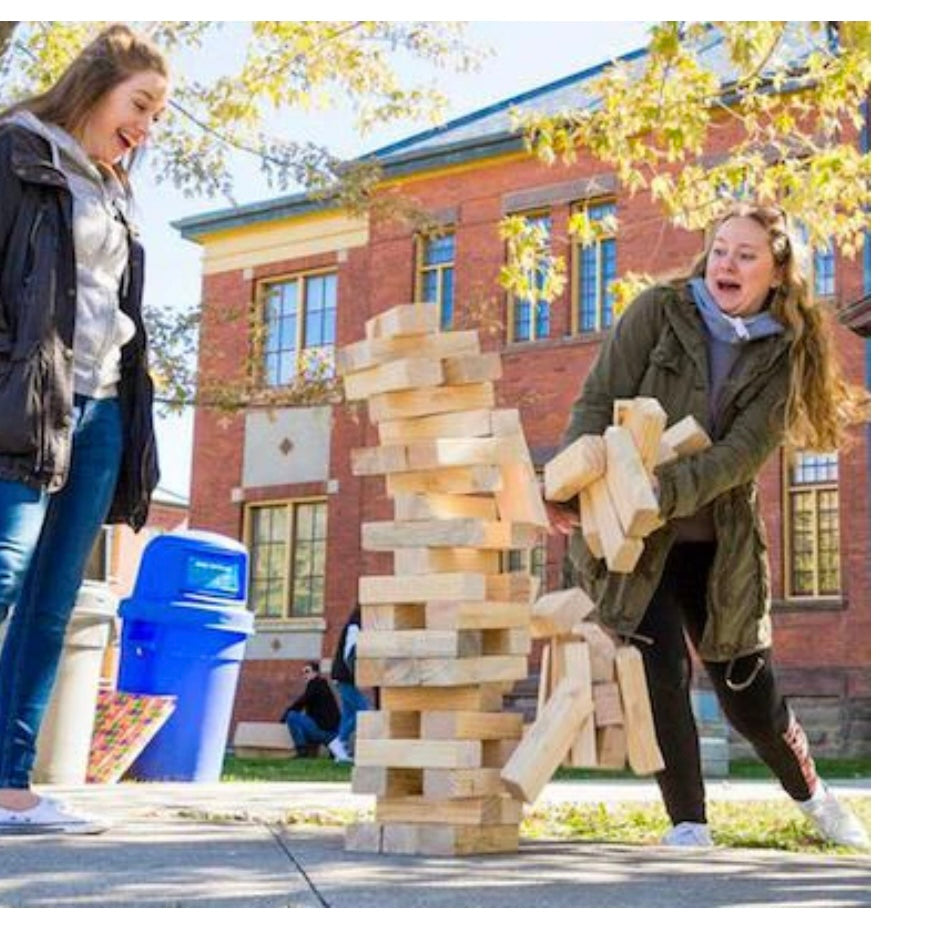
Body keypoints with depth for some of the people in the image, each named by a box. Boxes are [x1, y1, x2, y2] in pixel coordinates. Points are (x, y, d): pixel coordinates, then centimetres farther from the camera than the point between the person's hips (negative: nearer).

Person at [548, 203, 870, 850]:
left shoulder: (783, 355, -2)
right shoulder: (659, 311, -6)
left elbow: (742, 453, -16)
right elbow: (598, 402, -11)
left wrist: (662, 492, -32)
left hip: (719, 545, 2)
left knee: (750, 693, 10)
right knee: (662, 669, -17)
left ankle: (812, 795, 40)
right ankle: (689, 827, 1)